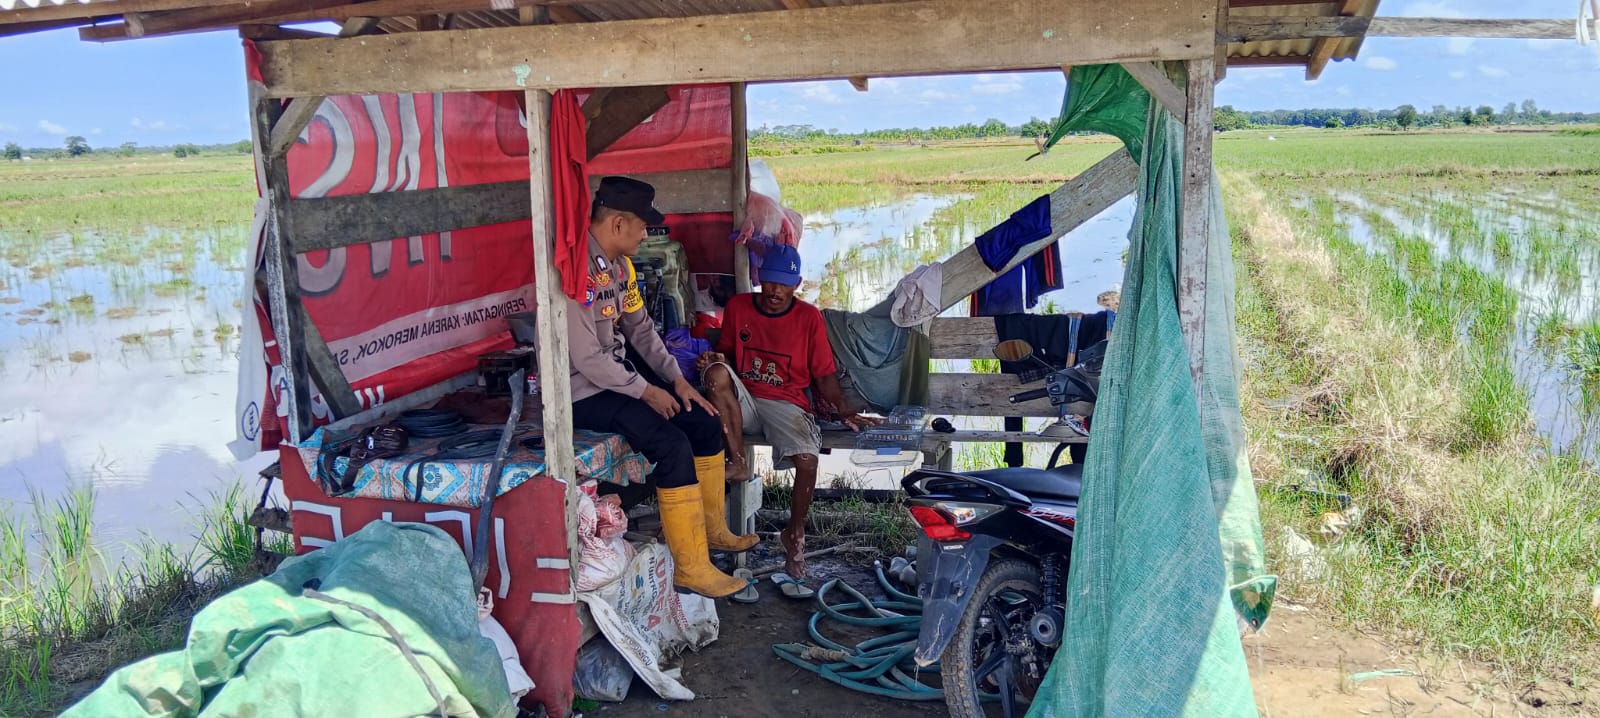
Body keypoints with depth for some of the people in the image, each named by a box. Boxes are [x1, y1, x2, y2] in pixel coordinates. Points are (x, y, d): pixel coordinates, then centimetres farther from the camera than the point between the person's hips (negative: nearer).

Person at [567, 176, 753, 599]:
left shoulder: (620, 263, 6)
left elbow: (640, 327, 13)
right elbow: (587, 358, -26)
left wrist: (675, 378, 3)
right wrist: (646, 391, -17)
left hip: (622, 372, 10)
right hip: (584, 390, -10)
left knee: (704, 421, 5)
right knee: (672, 444, -24)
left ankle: (711, 529, 22)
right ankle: (691, 569, -15)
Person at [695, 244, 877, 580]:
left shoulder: (809, 317, 1)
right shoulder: (737, 307, 5)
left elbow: (824, 374, 5)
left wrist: (844, 412, -8)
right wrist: (717, 358, -9)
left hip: (786, 403, -1)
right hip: (742, 401, 2)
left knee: (807, 458, -30)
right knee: (716, 373, -31)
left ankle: (795, 533, -4)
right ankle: (739, 463, -24)